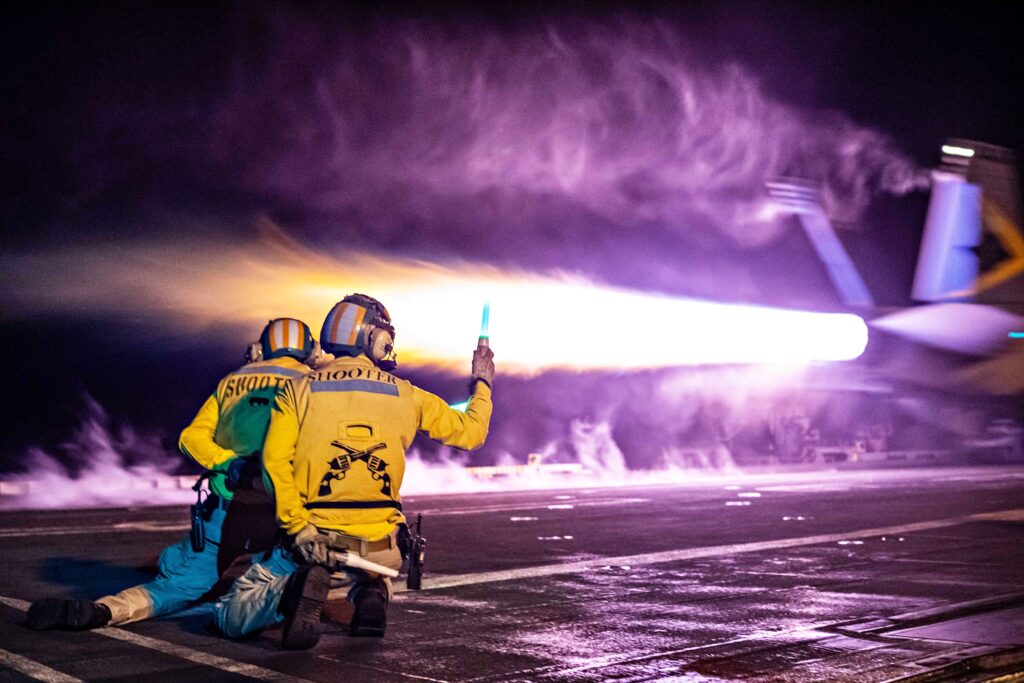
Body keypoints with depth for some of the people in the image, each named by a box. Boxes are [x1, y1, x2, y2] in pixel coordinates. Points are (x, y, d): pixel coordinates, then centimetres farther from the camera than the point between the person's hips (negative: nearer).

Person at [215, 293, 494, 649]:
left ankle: (299, 588, -21)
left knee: (233, 620, 11)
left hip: (313, 537, -1)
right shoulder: (406, 396, 3)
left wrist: (297, 527, -13)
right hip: (379, 544, 2)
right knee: (369, 577, 39)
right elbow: (470, 432, 11)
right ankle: (369, 594, 0)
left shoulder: (299, 389, 1)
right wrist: (482, 383, 28)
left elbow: (275, 460, -12)